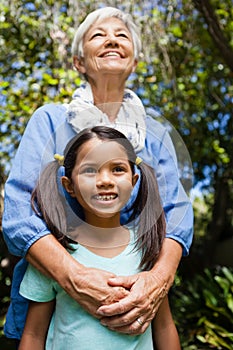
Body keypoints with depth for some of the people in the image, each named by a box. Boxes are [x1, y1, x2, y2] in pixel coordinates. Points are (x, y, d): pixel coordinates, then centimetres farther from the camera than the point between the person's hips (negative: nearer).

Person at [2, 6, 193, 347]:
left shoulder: (155, 134, 4)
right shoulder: (49, 121, -3)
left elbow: (176, 210, -6)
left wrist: (160, 277, -26)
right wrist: (74, 277, -30)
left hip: (132, 304, 2)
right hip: (50, 301, -2)